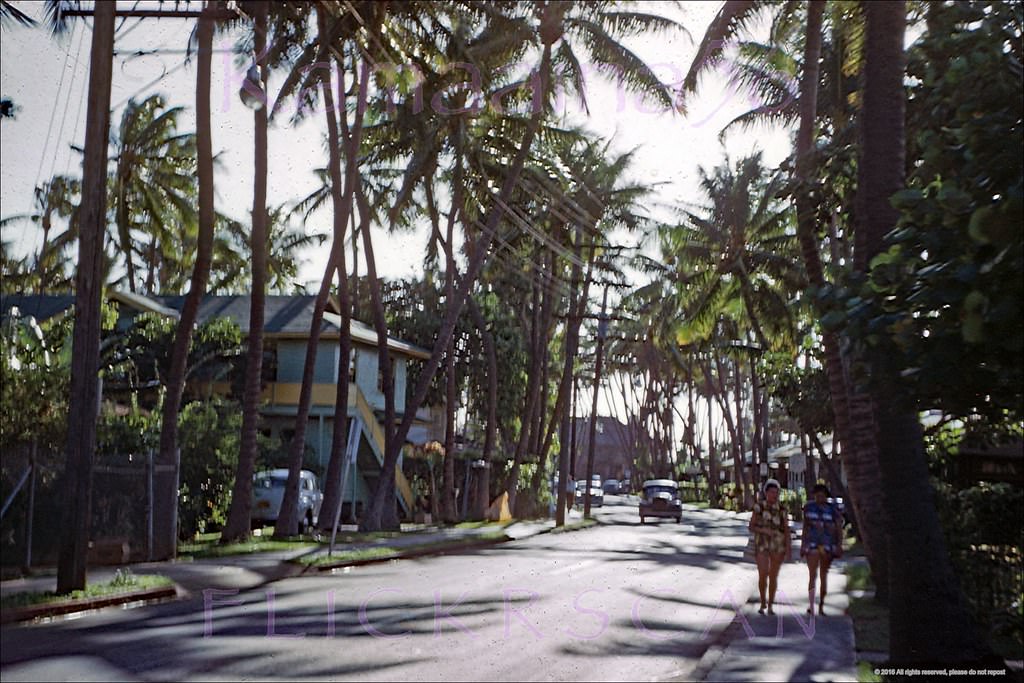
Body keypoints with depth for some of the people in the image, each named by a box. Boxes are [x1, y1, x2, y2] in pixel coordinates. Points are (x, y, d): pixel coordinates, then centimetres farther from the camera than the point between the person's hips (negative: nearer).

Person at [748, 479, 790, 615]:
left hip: (778, 546, 1)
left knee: (773, 576, 3)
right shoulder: (759, 507, -4)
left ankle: (770, 606, 17)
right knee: (762, 575, -12)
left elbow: (786, 529, -1)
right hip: (762, 545, -1)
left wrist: (788, 548, -9)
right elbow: (751, 527, -3)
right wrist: (763, 530, -22)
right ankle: (763, 603, 11)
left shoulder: (782, 509, -1)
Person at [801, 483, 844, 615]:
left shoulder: (833, 509, -1)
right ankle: (811, 605, -18)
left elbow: (839, 529, -2)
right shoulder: (808, 508, 4)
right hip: (812, 545, 0)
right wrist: (802, 545, 11)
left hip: (827, 546, 0)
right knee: (812, 575, -13)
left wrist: (839, 546, -13)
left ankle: (821, 605, 20)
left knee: (824, 576, 9)